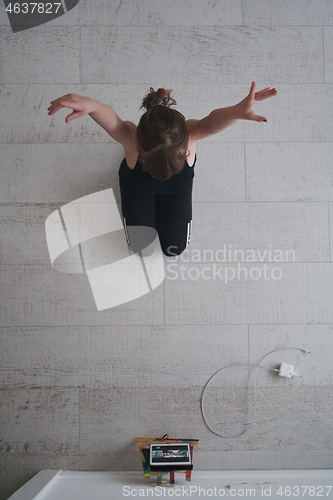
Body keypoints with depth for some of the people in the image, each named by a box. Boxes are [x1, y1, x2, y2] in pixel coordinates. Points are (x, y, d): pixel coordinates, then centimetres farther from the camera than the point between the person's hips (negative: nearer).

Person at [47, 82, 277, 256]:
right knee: (139, 246, 6)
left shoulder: (189, 134, -45)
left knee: (174, 248, 9)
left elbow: (211, 122, -68)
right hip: (138, 184, -1)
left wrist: (237, 111, -91)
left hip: (177, 187, 1)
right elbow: (109, 117, -69)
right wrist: (90, 105, -94)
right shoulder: (130, 137, -47)